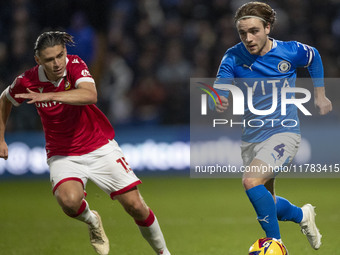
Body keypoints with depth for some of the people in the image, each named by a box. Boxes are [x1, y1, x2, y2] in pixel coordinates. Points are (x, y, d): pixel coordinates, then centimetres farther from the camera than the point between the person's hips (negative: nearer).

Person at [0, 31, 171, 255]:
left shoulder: (75, 65, -17)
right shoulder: (28, 81, -12)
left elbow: (90, 95, -38)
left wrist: (50, 96, -47)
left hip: (100, 147, 0)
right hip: (63, 156, 0)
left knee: (135, 205, -6)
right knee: (69, 200, -31)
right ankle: (92, 221, 5)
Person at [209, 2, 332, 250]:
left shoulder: (290, 51, -9)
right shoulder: (234, 57, -8)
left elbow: (314, 57, 13)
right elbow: (218, 91, -18)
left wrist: (320, 96, 16)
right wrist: (218, 102, -41)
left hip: (284, 132, -4)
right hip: (252, 138, 4)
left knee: (251, 181, -29)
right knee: (266, 203, 14)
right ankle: (302, 215, 46)